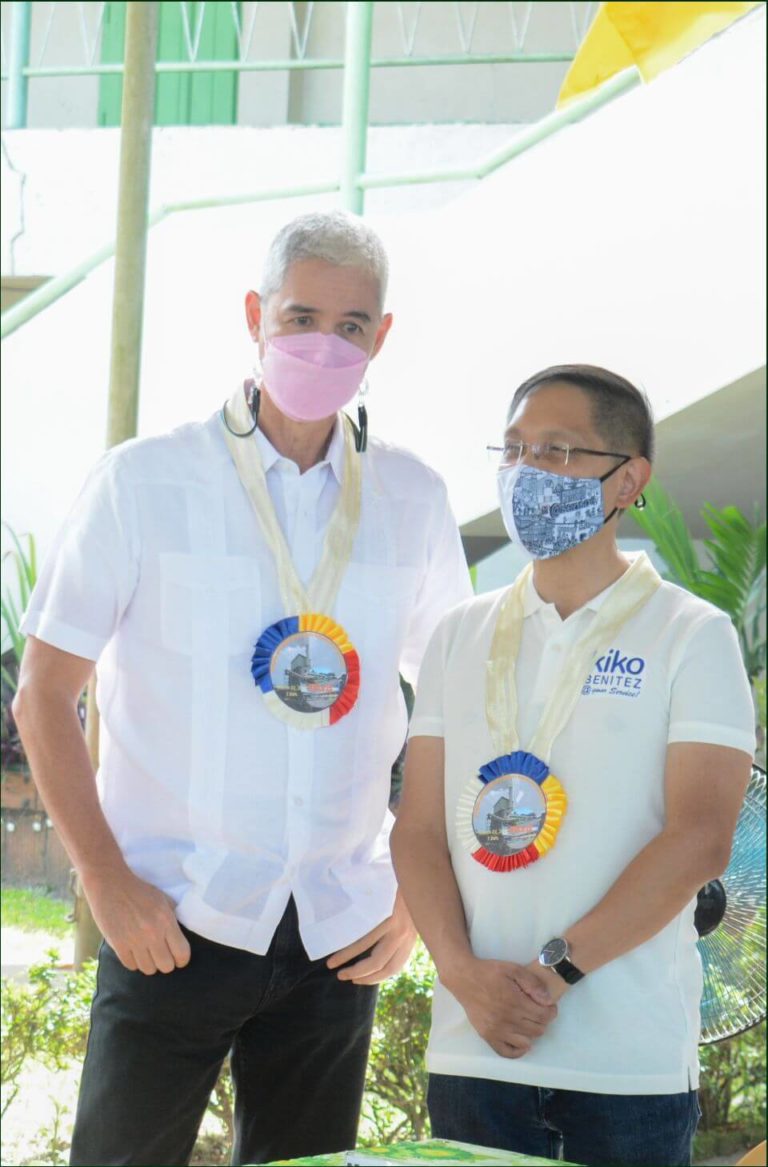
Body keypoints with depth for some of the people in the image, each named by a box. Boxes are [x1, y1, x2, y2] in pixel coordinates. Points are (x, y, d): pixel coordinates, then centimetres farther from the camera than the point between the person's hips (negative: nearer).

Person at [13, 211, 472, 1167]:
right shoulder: (146, 482, -2)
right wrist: (106, 882, -10)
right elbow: (43, 697, -2)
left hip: (337, 938, 3)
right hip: (172, 925, -3)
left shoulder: (410, 502, 7)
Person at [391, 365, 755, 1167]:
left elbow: (699, 838, -9)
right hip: (472, 1051, 3)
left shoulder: (691, 637, 0)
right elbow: (418, 826, 7)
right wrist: (465, 973, -10)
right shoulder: (460, 637, 12)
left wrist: (555, 972, -14)